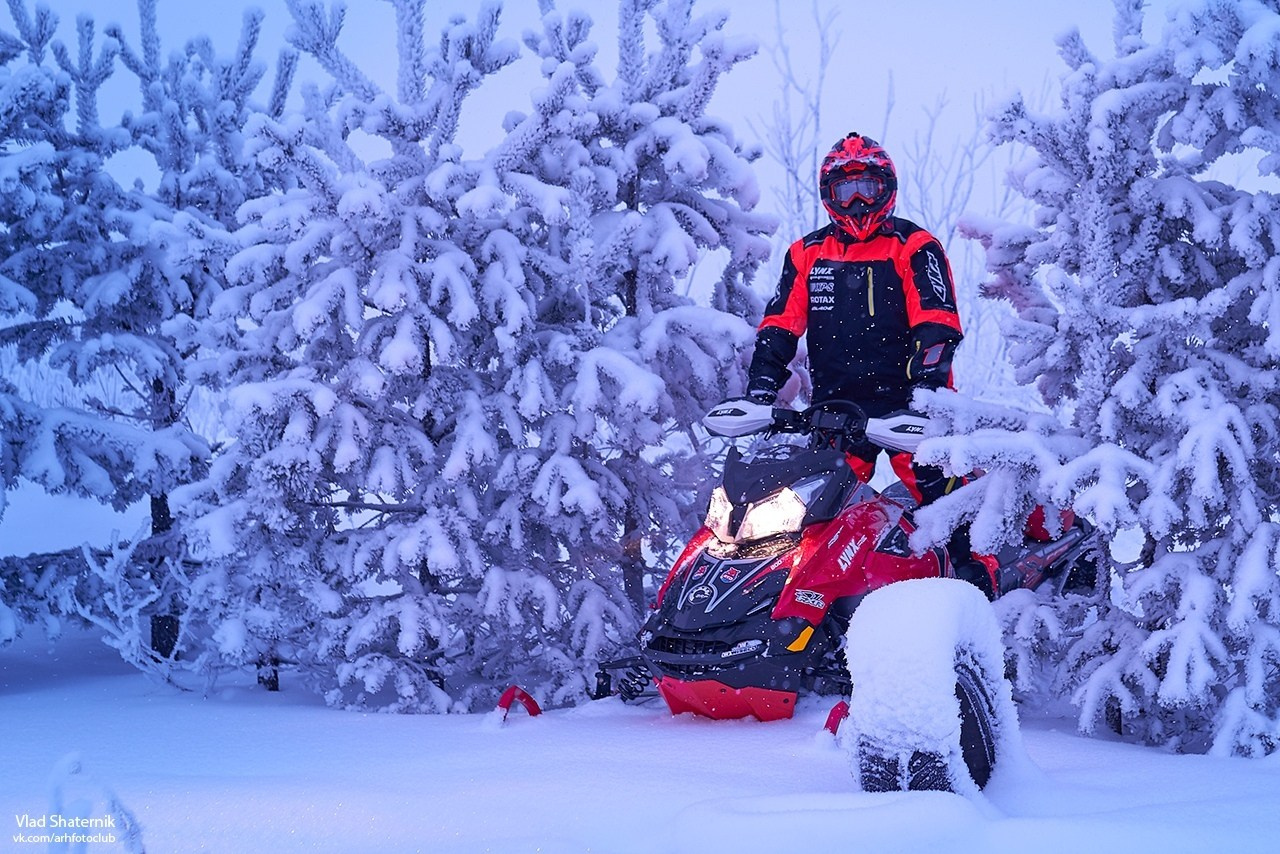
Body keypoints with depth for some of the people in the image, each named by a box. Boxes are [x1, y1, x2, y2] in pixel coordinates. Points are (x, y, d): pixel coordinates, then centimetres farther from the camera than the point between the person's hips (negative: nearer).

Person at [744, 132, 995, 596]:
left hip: (905, 399, -3)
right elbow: (779, 325, 14)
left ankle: (974, 570, -12)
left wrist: (928, 375, -22)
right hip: (836, 406, 4)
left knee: (937, 484, -16)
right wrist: (762, 383, -1)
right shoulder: (806, 254, 17)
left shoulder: (914, 247, 5)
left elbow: (937, 320, -6)